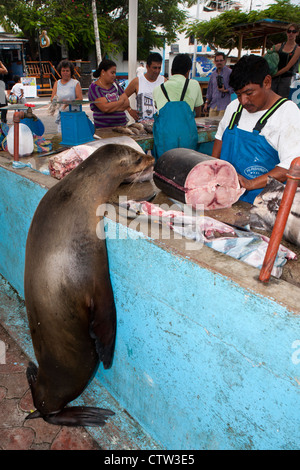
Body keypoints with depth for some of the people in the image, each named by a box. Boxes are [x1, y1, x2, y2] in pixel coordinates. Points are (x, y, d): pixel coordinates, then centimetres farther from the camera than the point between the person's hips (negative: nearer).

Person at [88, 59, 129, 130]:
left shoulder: (114, 84, 16)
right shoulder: (94, 87, -2)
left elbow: (127, 103, 9)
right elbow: (105, 108, -15)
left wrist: (112, 106, -8)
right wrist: (121, 101, 0)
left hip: (121, 124, 5)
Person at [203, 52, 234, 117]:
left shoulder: (229, 72, 0)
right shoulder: (213, 74, 17)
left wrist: (225, 90, -17)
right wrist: (206, 102, 16)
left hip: (224, 106, -5)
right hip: (213, 105, 5)